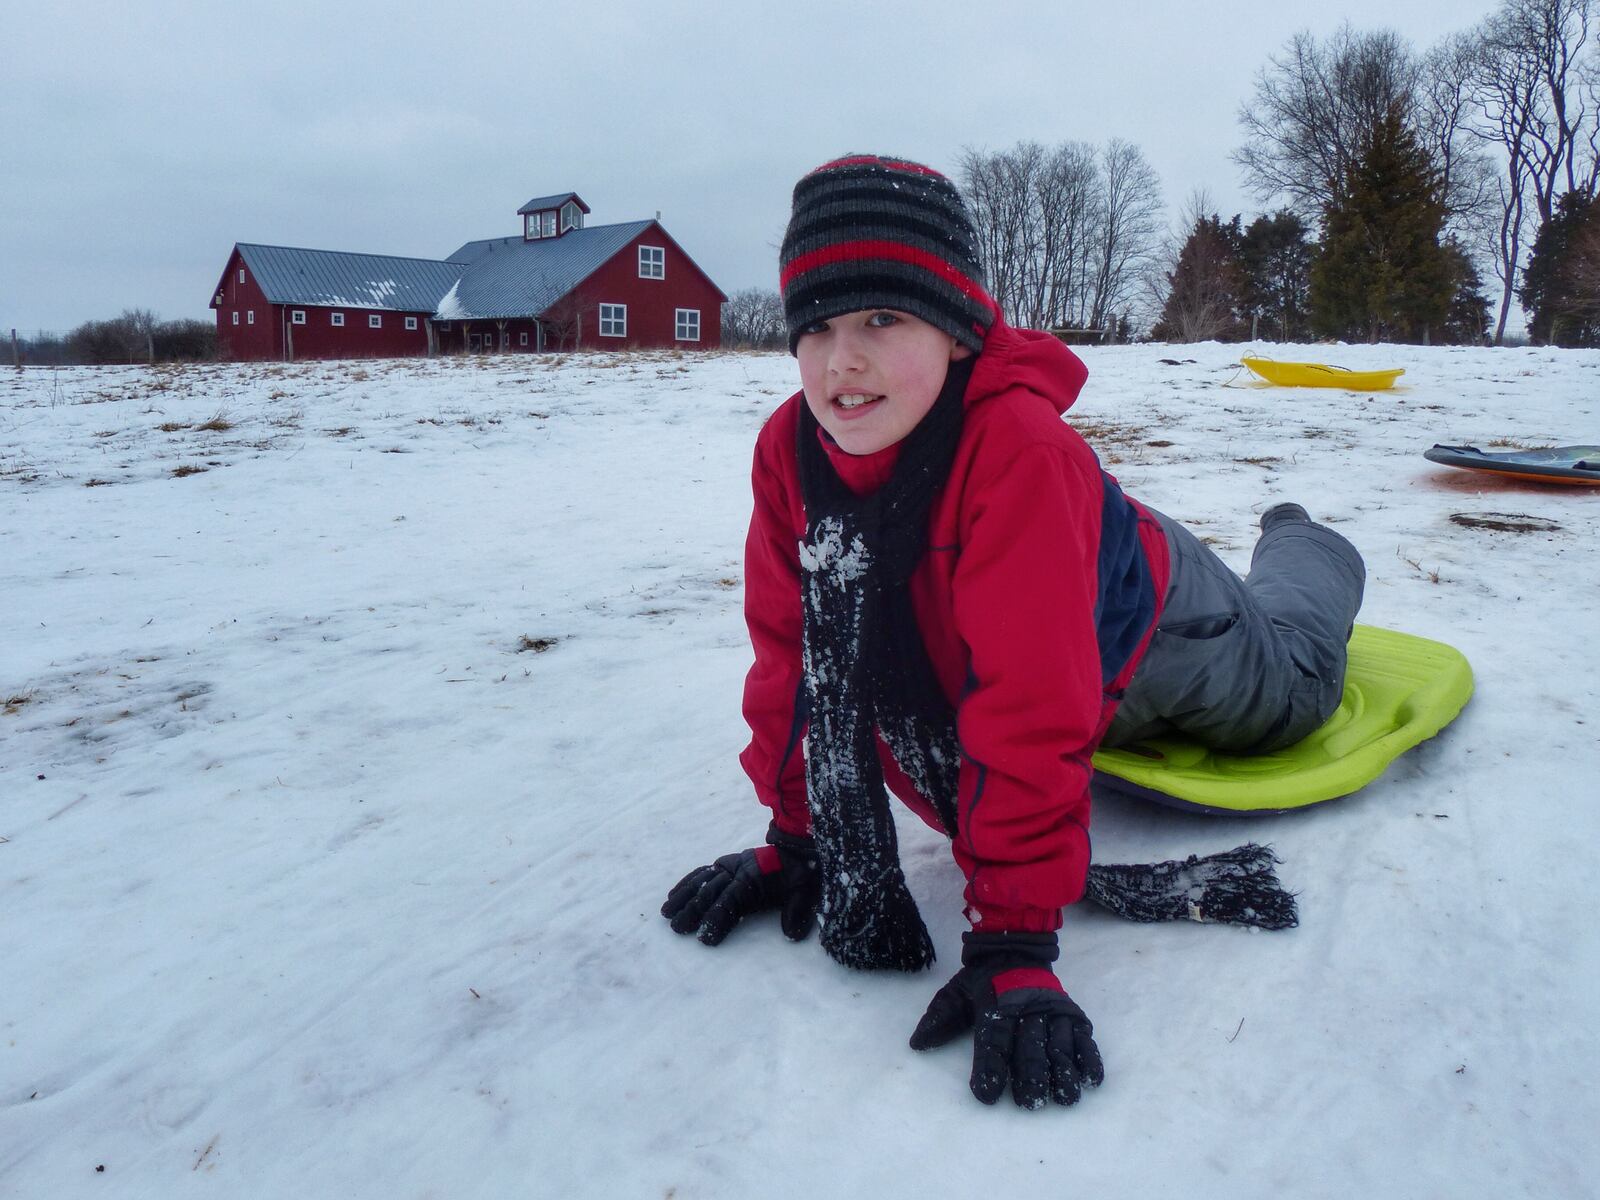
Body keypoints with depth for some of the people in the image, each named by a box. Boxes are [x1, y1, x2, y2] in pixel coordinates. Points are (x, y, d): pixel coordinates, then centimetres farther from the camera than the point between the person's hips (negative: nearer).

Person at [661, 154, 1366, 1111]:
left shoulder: (1020, 450, -45)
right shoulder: (789, 449, -27)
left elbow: (1031, 706, -46)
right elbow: (795, 647, -19)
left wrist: (1012, 943, -44)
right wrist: (794, 835, -16)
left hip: (1142, 628, -4)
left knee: (1290, 681, 27)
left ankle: (1306, 549, 61)